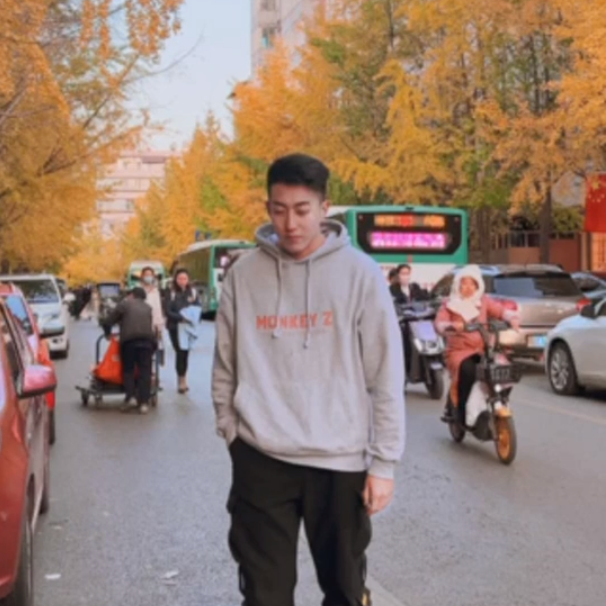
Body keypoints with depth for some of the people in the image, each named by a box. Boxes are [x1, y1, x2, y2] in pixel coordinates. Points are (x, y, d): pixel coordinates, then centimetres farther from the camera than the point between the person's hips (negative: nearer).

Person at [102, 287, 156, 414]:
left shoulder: (124, 304, 15)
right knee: (145, 371, 4)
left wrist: (108, 333, 30)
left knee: (128, 370, 10)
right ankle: (144, 403, -3)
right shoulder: (147, 308, 26)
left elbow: (107, 322, 13)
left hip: (129, 340, -2)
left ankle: (131, 397, -5)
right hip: (147, 340, 2)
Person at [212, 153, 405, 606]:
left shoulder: (360, 274, -5)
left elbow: (386, 376, -4)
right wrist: (232, 434, 5)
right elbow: (226, 368, 8)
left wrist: (384, 462, -5)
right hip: (260, 460, 1)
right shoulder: (244, 275, 2)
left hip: (340, 461, -1)